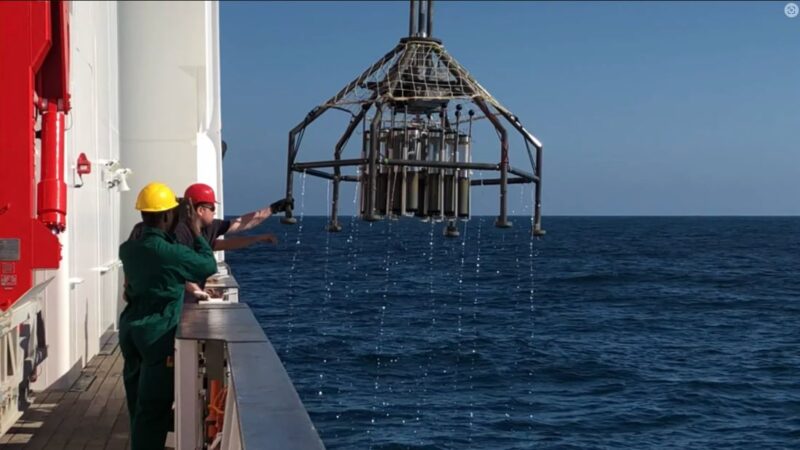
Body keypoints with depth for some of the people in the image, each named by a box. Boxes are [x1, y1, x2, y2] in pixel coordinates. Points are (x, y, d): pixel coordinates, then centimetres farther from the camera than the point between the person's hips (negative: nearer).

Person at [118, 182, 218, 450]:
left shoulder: (128, 249, 3)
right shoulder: (171, 253, -18)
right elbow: (209, 267, -4)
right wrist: (196, 232, 3)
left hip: (131, 329, 8)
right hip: (158, 334, -8)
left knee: (138, 401, 16)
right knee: (155, 405, -1)